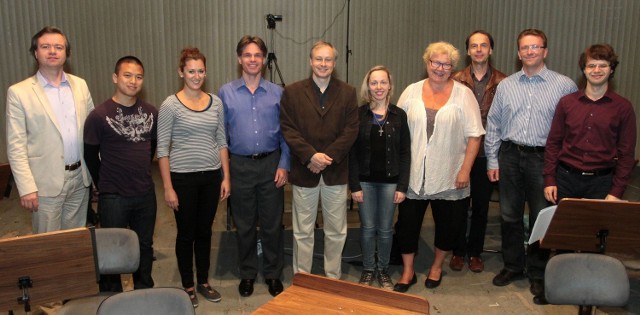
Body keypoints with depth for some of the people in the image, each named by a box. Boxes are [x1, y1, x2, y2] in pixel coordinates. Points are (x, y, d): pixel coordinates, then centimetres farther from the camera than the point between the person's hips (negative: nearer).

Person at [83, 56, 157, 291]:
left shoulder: (151, 112, 1)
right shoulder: (99, 115, -12)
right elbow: (90, 155, -4)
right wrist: (103, 184, 3)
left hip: (146, 194, 4)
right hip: (113, 197, -4)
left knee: (145, 246, 17)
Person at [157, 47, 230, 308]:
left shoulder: (215, 102, 3)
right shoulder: (170, 105, -9)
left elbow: (221, 142, 8)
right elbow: (162, 149, -9)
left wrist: (226, 177, 4)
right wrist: (168, 188, -12)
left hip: (211, 176, 4)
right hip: (183, 178, -3)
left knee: (205, 231, 15)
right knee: (186, 233, 9)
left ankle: (203, 282, 31)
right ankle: (188, 286, 26)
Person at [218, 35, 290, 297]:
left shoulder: (277, 93, 2)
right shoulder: (226, 92, 1)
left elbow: (285, 133, 4)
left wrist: (283, 165, -4)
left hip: (271, 164, 0)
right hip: (240, 165, 0)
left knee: (272, 224, 8)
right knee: (244, 225, 11)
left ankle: (273, 273, 25)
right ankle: (247, 274, 28)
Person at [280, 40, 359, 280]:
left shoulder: (348, 93, 4)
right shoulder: (292, 92, 2)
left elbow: (351, 130, -3)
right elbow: (287, 129, -5)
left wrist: (328, 157, -14)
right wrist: (311, 156, -16)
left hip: (336, 171, 1)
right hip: (304, 171, -1)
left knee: (336, 231, 11)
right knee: (303, 232, 9)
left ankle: (333, 278, 25)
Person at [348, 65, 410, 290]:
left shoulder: (399, 115, -1)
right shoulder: (358, 114, -3)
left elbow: (405, 153, 1)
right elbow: (352, 152, -3)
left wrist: (402, 186, -4)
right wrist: (354, 185, -7)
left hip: (390, 181, 1)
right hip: (365, 180, 0)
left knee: (385, 229, 9)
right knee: (367, 227, 8)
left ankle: (383, 270, 27)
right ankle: (368, 269, 25)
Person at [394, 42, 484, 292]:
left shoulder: (463, 94, -2)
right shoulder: (411, 92, 4)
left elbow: (474, 135, -4)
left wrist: (465, 170, -9)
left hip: (449, 176, -1)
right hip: (413, 175, 1)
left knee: (448, 224, 11)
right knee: (407, 222, 6)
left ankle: (437, 266, 35)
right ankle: (408, 271, 25)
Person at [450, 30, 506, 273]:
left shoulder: (502, 82, 1)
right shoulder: (456, 81, 1)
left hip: (486, 153, 0)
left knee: (481, 205, 10)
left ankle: (475, 252, 25)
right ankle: (458, 251, 23)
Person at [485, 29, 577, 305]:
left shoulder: (564, 86, -1)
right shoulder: (506, 85, 7)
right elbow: (493, 125, 9)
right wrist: (492, 160, 5)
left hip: (543, 158, -3)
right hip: (510, 155, 3)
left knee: (542, 218, 4)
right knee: (510, 215, 12)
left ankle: (538, 275, 19)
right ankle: (512, 266, 29)